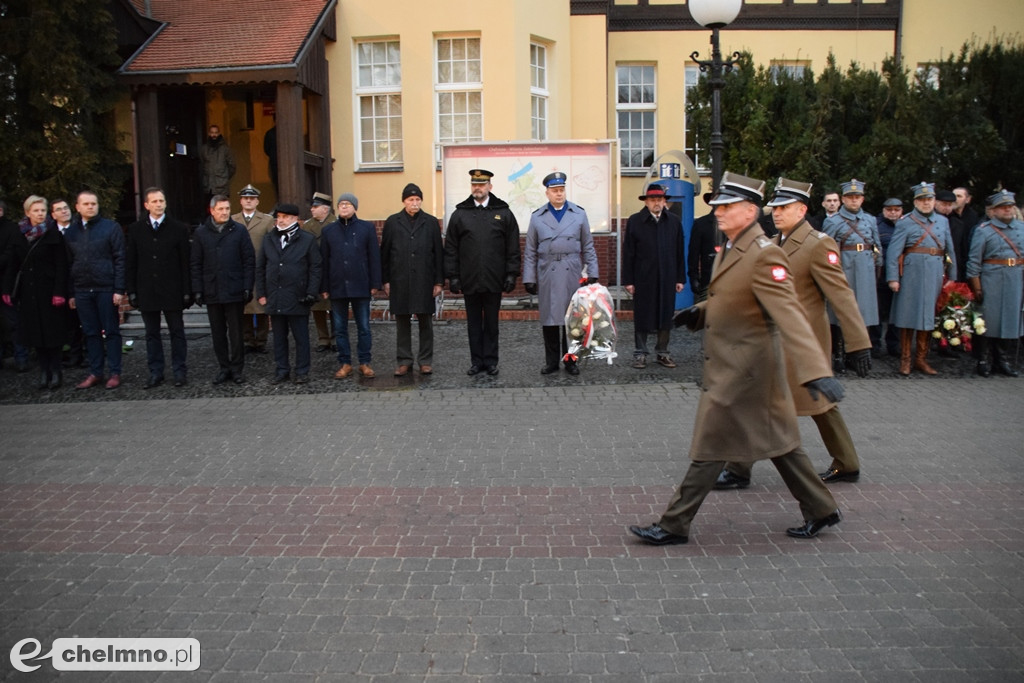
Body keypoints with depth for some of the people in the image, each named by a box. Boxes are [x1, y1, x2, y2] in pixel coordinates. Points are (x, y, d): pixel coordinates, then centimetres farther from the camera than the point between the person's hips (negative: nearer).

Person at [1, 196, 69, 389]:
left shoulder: (54, 235, -3)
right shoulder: (19, 235, 8)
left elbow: (61, 266, -8)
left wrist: (59, 292, -16)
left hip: (48, 291, -4)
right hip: (28, 292, 4)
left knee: (52, 332, 0)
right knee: (35, 332, 4)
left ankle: (55, 371, 8)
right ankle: (44, 371, 9)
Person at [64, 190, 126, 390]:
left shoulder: (111, 228, -1)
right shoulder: (71, 232, 11)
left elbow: (120, 259, -5)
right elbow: (69, 264, 12)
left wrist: (119, 289, -11)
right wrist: (71, 293, 8)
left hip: (106, 289, -4)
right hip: (82, 291, 4)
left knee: (111, 332, 2)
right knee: (90, 333, 9)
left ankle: (115, 373, 8)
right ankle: (95, 373, 16)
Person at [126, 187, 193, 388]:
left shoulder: (179, 228, 1)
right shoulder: (136, 230, 7)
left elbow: (185, 263, -1)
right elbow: (131, 264, 7)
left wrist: (187, 291, -6)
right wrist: (132, 291, 1)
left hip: (172, 291, -2)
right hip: (147, 292, 2)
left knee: (177, 332, 4)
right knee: (152, 334, 8)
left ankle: (180, 372, 12)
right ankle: (155, 373, 15)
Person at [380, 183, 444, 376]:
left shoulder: (431, 222, 6)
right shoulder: (392, 222, 6)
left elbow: (438, 254, 5)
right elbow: (384, 254, 7)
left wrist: (439, 281, 0)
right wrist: (385, 281, 2)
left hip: (424, 281, 0)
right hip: (400, 281, 0)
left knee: (425, 322, 4)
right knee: (402, 323, 5)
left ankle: (425, 361, 13)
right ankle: (403, 361, 13)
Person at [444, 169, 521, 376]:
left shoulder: (503, 213, 4)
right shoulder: (460, 214, 6)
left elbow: (513, 248, 3)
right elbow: (450, 249, 5)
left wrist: (511, 274, -3)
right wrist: (453, 276, 0)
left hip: (494, 280, -1)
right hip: (469, 281, 1)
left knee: (491, 323, 8)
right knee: (474, 323, 8)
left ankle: (491, 361, 17)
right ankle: (477, 362, 16)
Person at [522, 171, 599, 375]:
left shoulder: (579, 214, 7)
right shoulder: (537, 217, 7)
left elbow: (588, 247, 9)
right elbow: (530, 252, 8)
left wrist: (592, 273, 3)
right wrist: (529, 278, 2)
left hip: (572, 274, 0)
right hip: (547, 276, 0)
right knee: (549, 319, 3)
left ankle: (570, 360, 15)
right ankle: (551, 361, 13)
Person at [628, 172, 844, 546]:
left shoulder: (764, 255, -20)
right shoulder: (728, 250, 11)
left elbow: (790, 315, -29)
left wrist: (816, 370, -37)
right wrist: (699, 312, 7)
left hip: (743, 369, -10)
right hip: (730, 365, 10)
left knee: (711, 447, -1)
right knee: (777, 442, 17)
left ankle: (674, 525, 10)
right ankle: (821, 509, 30)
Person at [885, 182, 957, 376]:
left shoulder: (943, 221, 13)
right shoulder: (905, 222, -2)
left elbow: (950, 250, 15)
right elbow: (893, 251, -7)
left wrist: (952, 276, 11)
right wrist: (893, 278, -13)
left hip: (934, 275, 4)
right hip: (911, 274, -4)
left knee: (928, 315, 8)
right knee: (908, 316, 0)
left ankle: (921, 358, 17)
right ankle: (905, 360, 8)